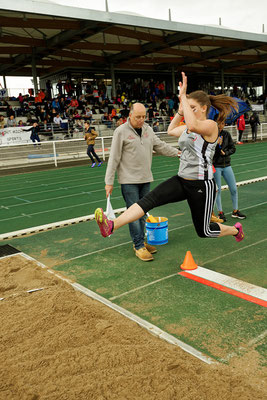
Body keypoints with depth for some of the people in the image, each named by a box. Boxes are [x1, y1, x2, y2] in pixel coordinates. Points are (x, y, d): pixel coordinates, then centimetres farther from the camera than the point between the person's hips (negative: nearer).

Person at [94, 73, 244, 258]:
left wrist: (183, 96, -29)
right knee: (150, 199, -18)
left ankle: (236, 229, 40)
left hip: (202, 185, -7)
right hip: (182, 181, 7)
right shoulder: (188, 127, 11)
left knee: (204, 231, 10)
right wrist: (181, 109, 16)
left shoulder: (211, 125, -13)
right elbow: (171, 130, 29)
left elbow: (193, 125, -36)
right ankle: (112, 226, -30)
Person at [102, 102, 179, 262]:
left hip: (145, 179, 6)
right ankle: (139, 246, 0)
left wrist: (178, 152, 15)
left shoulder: (148, 129, 10)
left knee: (142, 212, 12)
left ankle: (140, 241, 23)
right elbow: (114, 158, -9)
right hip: (129, 180, -6)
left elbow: (160, 145, 21)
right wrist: (109, 182, -10)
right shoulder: (121, 131, -9)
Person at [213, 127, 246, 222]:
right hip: (215, 166, -4)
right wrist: (217, 144, -24)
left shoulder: (226, 134, 3)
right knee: (218, 190, 1)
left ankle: (235, 211, 21)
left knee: (234, 189, 6)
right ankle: (220, 212, 15)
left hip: (226, 165, 5)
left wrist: (225, 153, -9)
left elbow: (233, 148, 9)